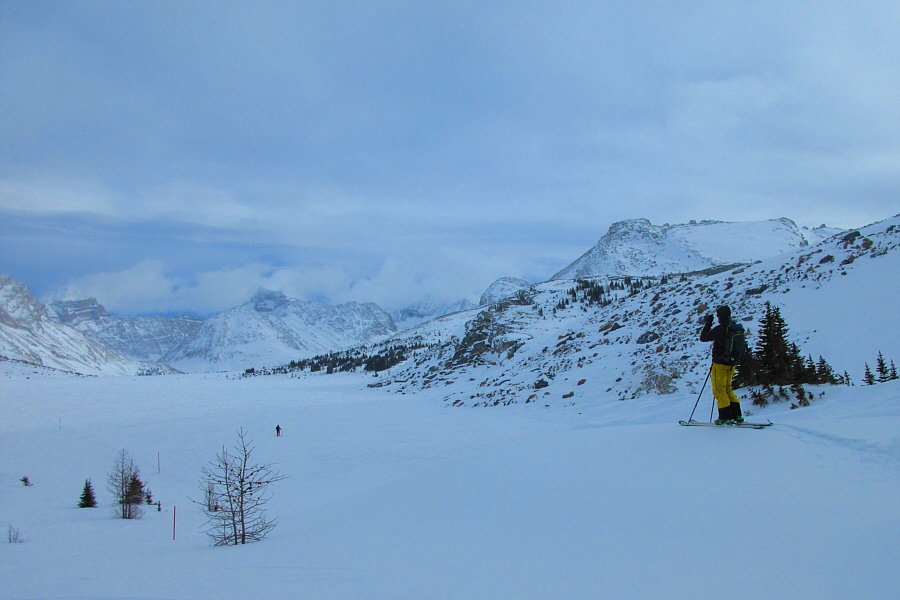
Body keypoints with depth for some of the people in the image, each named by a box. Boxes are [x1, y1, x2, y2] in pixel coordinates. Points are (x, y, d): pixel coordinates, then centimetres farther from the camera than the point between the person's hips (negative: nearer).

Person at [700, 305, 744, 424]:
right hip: (731, 364, 7)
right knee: (727, 389, 19)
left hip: (720, 364, -7)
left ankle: (725, 417, -2)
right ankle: (737, 415, 12)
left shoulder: (719, 329, -18)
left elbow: (703, 338, -10)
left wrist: (708, 323, -2)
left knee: (719, 390, 1)